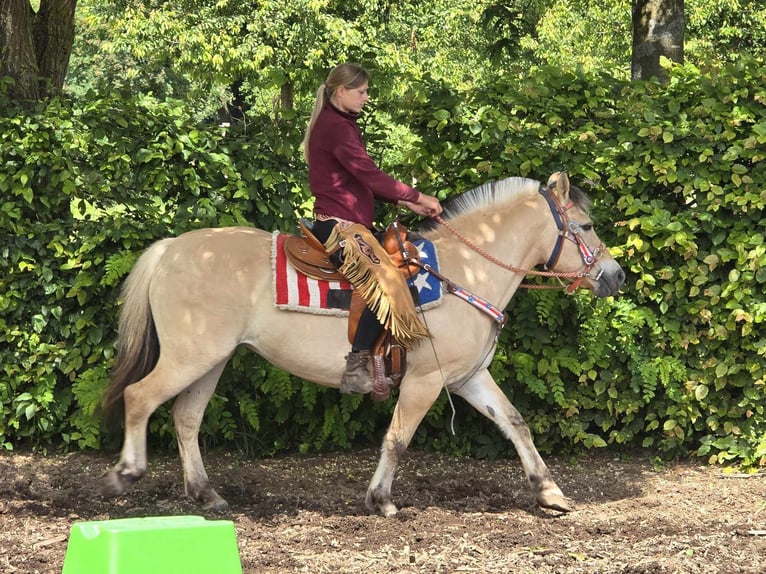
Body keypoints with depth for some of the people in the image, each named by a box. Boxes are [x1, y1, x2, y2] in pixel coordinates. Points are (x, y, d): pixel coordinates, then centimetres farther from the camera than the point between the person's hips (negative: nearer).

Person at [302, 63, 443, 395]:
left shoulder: (337, 124, 21)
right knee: (387, 283, -24)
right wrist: (417, 197, -12)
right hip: (339, 225, -11)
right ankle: (355, 371, -25)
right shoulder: (336, 126, -12)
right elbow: (369, 175, -19)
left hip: (344, 223, 11)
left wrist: (407, 203, 11)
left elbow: (365, 181, 21)